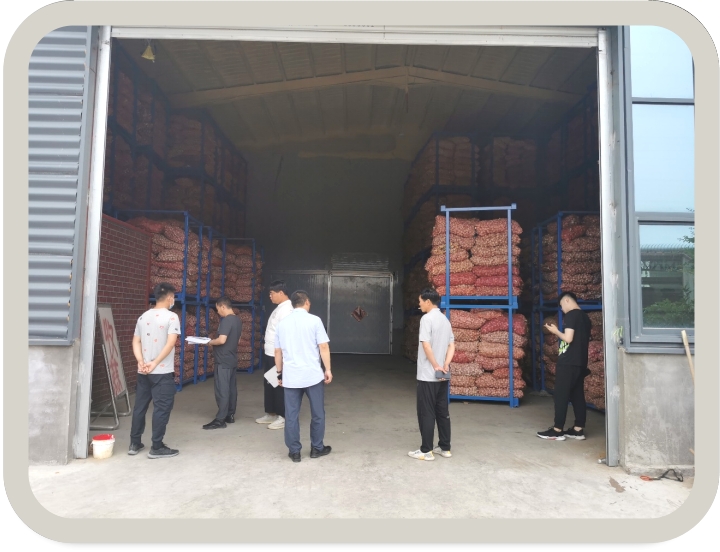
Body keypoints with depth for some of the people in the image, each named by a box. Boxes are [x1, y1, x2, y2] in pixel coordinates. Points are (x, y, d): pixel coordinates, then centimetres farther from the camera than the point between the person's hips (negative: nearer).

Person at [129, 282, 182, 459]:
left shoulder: (143, 317, 11)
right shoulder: (171, 317, -10)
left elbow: (136, 342, 6)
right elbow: (170, 343, -20)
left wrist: (141, 362, -5)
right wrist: (155, 363, -17)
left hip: (143, 371, 7)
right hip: (163, 372, -7)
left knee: (140, 406, 15)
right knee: (162, 408, 1)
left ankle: (134, 444, 23)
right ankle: (157, 447, 5)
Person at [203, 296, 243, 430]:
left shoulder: (226, 320, -18)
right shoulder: (238, 320, 10)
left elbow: (222, 340, -28)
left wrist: (211, 342, -9)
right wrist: (215, 342, 18)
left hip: (223, 361, -9)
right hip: (232, 360, 9)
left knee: (222, 390, -5)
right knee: (232, 388, 13)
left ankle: (220, 420, -2)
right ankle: (230, 415, 21)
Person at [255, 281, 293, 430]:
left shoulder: (286, 310, -20)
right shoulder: (279, 308, 12)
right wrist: (268, 349, 19)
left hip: (278, 355, -10)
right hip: (270, 354, 10)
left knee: (279, 386, 1)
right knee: (269, 384, 17)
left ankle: (283, 418, 12)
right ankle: (271, 414, 29)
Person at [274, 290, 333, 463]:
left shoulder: (282, 323, 7)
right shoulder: (314, 320, -5)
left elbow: (278, 351, 10)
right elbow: (323, 347, -8)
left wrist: (280, 373, 19)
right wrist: (328, 369, -1)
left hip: (290, 376, 3)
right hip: (312, 375, -3)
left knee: (291, 415, 9)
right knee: (317, 413, 13)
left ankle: (294, 452, 15)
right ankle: (317, 448, 22)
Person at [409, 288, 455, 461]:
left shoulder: (427, 318, -13)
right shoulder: (445, 319, 13)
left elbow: (426, 344, -21)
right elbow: (451, 345, 9)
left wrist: (436, 366, -15)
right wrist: (445, 365, -3)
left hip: (428, 375, -8)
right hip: (442, 376, 8)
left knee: (426, 413, 0)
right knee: (442, 411, 13)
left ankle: (426, 450, 6)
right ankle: (445, 447, 19)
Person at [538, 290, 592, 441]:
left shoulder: (571, 315, -12)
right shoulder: (585, 317, 14)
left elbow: (568, 338, -20)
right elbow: (580, 339, 18)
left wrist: (556, 331, -6)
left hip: (568, 362, -9)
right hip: (580, 362, 9)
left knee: (561, 396, -3)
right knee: (578, 396, 11)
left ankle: (557, 430, 1)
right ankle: (578, 429, 15)